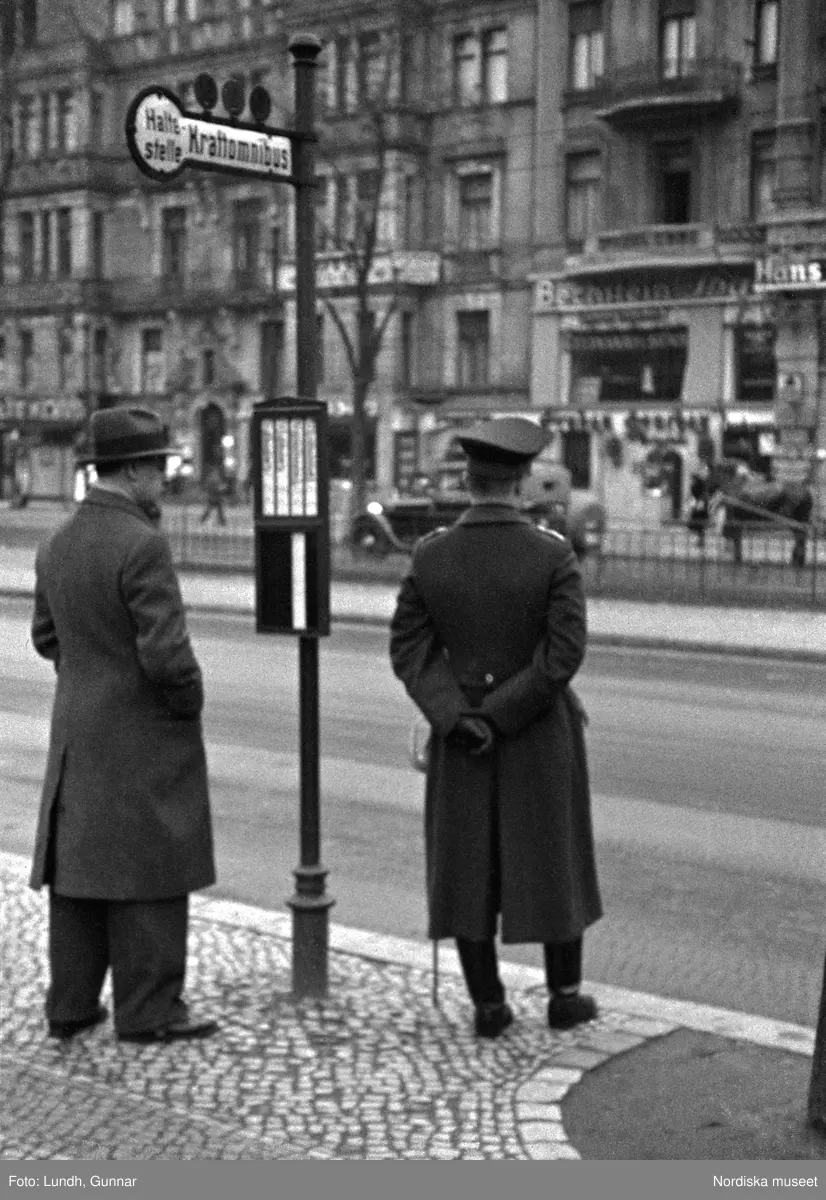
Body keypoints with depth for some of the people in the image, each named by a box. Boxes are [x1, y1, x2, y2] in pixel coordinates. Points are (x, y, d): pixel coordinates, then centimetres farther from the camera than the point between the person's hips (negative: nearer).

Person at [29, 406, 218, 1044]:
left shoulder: (58, 543, 6)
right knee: (148, 872, 2)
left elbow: (47, 635, 16)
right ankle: (147, 1011, 10)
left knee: (78, 866, 13)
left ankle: (70, 1004, 22)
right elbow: (167, 654, -24)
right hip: (145, 737, -8)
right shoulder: (142, 545, -21)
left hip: (77, 733, 8)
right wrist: (190, 701, -6)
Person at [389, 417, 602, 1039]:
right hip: (541, 736, -2)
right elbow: (565, 654, -20)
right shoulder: (554, 555, -16)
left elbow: (410, 649, -10)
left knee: (469, 868, 10)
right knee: (553, 860, 13)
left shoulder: (431, 555, -8)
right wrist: (500, 715, -14)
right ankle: (564, 995, 23)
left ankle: (488, 1005, 15)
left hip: (458, 736, 2)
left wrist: (459, 721, -12)